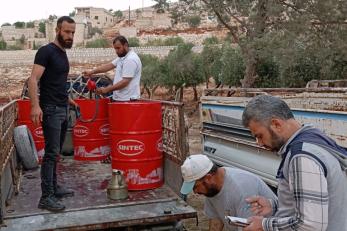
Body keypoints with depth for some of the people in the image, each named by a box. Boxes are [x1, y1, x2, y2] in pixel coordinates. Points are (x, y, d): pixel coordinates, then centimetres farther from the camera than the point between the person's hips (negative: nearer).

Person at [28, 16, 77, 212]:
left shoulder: (63, 54, 16)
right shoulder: (46, 51, -9)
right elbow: (33, 80, -18)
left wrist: (67, 99, 24)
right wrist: (35, 105, -28)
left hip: (63, 110, 8)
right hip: (51, 110, -8)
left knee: (56, 152, 13)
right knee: (51, 153, -9)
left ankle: (54, 187, 22)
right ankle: (46, 197, -4)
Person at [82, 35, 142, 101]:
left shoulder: (131, 59, -18)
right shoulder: (121, 57, 16)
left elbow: (125, 82, -23)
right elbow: (109, 65, 10)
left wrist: (107, 89, -22)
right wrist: (92, 72, -2)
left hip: (127, 100, -10)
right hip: (120, 98, 10)